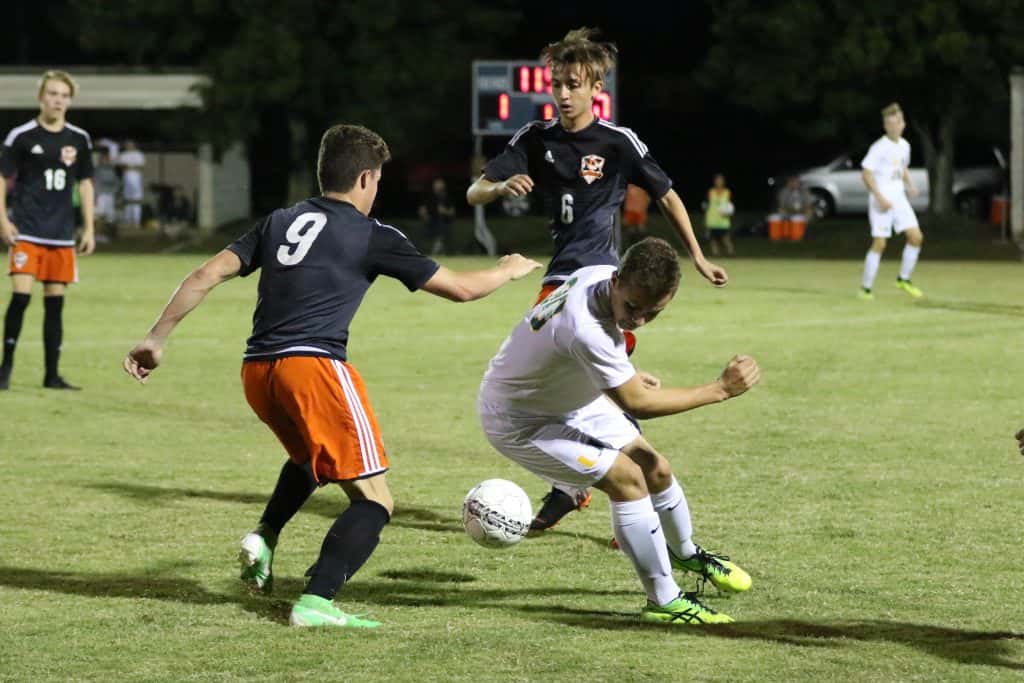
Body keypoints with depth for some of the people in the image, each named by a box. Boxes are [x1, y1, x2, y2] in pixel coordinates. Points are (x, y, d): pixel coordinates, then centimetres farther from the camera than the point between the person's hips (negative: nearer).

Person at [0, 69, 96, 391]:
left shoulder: (79, 139, 7)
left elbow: (85, 183, 15)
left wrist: (89, 228, 11)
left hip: (62, 235, 4)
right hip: (27, 232, -4)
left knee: (55, 302, 5)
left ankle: (52, 374, 10)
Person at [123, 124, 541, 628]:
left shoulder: (279, 222, 19)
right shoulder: (372, 237, 6)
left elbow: (207, 275, 10)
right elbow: (461, 288, 11)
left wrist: (156, 338, 12)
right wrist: (510, 270, 31)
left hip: (257, 372, 7)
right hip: (313, 366, -7)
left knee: (311, 458, 36)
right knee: (374, 500, -1)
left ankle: (263, 539, 14)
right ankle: (315, 603, -18)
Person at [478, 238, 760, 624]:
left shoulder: (598, 275, -16)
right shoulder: (585, 331, -42)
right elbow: (637, 403, -31)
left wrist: (627, 375, 13)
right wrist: (721, 389, -26)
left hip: (570, 400, 9)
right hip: (519, 421, -9)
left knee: (656, 470, 14)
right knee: (626, 477, -20)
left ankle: (686, 554, 42)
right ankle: (663, 601, -11)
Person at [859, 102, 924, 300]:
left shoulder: (904, 145, 9)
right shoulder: (880, 147, -12)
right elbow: (866, 173, -15)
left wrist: (909, 185, 7)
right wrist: (880, 198, -21)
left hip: (899, 197, 7)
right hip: (881, 199, -7)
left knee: (916, 237, -3)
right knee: (879, 243, -8)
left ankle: (904, 279, 12)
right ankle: (865, 288, 1)